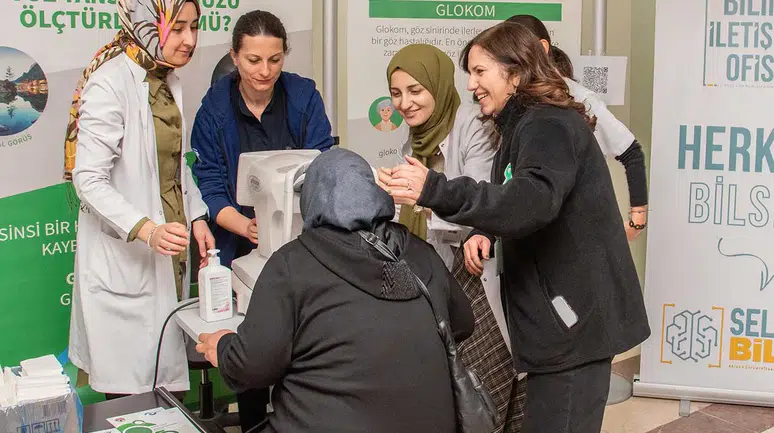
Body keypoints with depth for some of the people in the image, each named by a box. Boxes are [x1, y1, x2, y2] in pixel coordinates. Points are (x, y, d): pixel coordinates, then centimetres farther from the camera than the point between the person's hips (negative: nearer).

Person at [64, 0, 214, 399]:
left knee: (163, 373, 12)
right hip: (124, 259, -8)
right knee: (130, 394, -2)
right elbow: (89, 180, -21)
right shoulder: (109, 85, -17)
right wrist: (147, 230, -32)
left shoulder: (168, 81, 9)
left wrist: (196, 217, 7)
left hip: (167, 256, 8)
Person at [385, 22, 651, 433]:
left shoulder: (547, 125, -16)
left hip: (574, 318, -10)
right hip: (560, 314, 10)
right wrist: (486, 231, -6)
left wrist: (435, 191, -43)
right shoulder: (527, 125, 17)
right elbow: (515, 200, 16)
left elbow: (534, 200, -35)